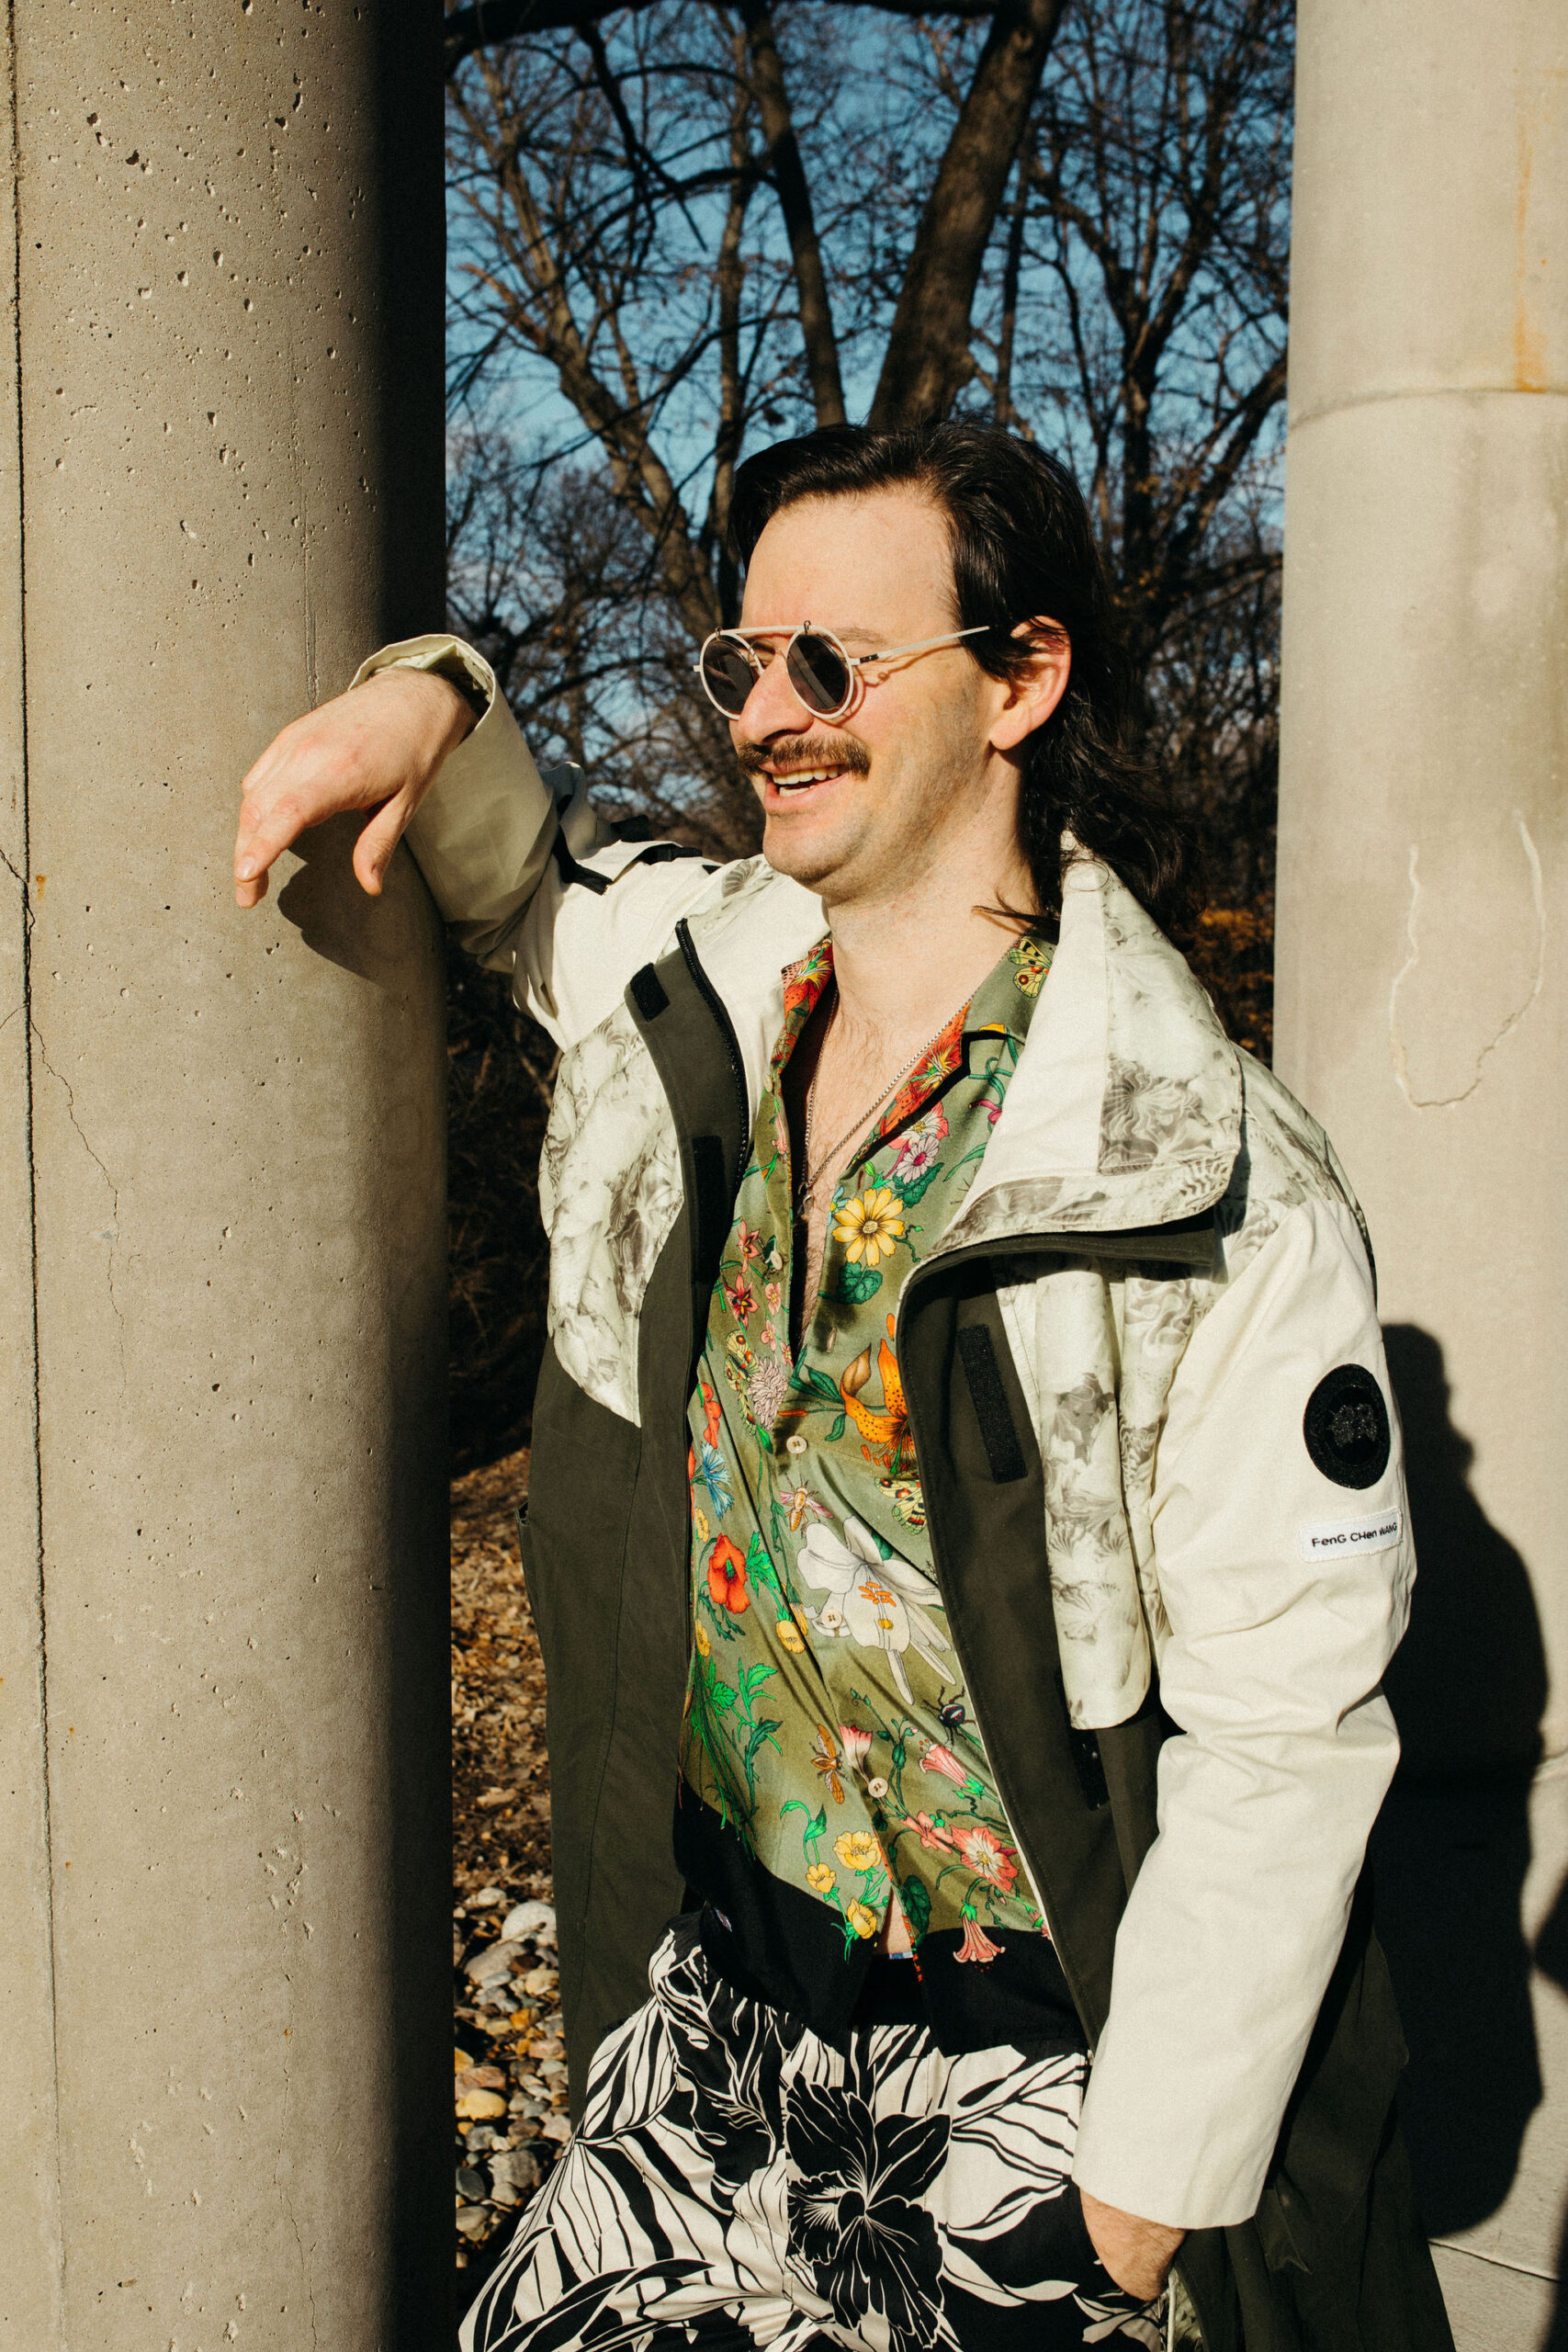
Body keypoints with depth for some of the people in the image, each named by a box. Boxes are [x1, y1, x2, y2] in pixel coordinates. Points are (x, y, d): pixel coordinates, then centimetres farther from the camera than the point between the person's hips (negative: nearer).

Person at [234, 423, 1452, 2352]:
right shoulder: (695, 976, -3)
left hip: (1041, 2048, -4)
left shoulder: (1222, 1196, -21)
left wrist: (1143, 2195, -13)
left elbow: (1285, 1727, -17)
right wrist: (427, 700, -5)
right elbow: (524, 871, 18)